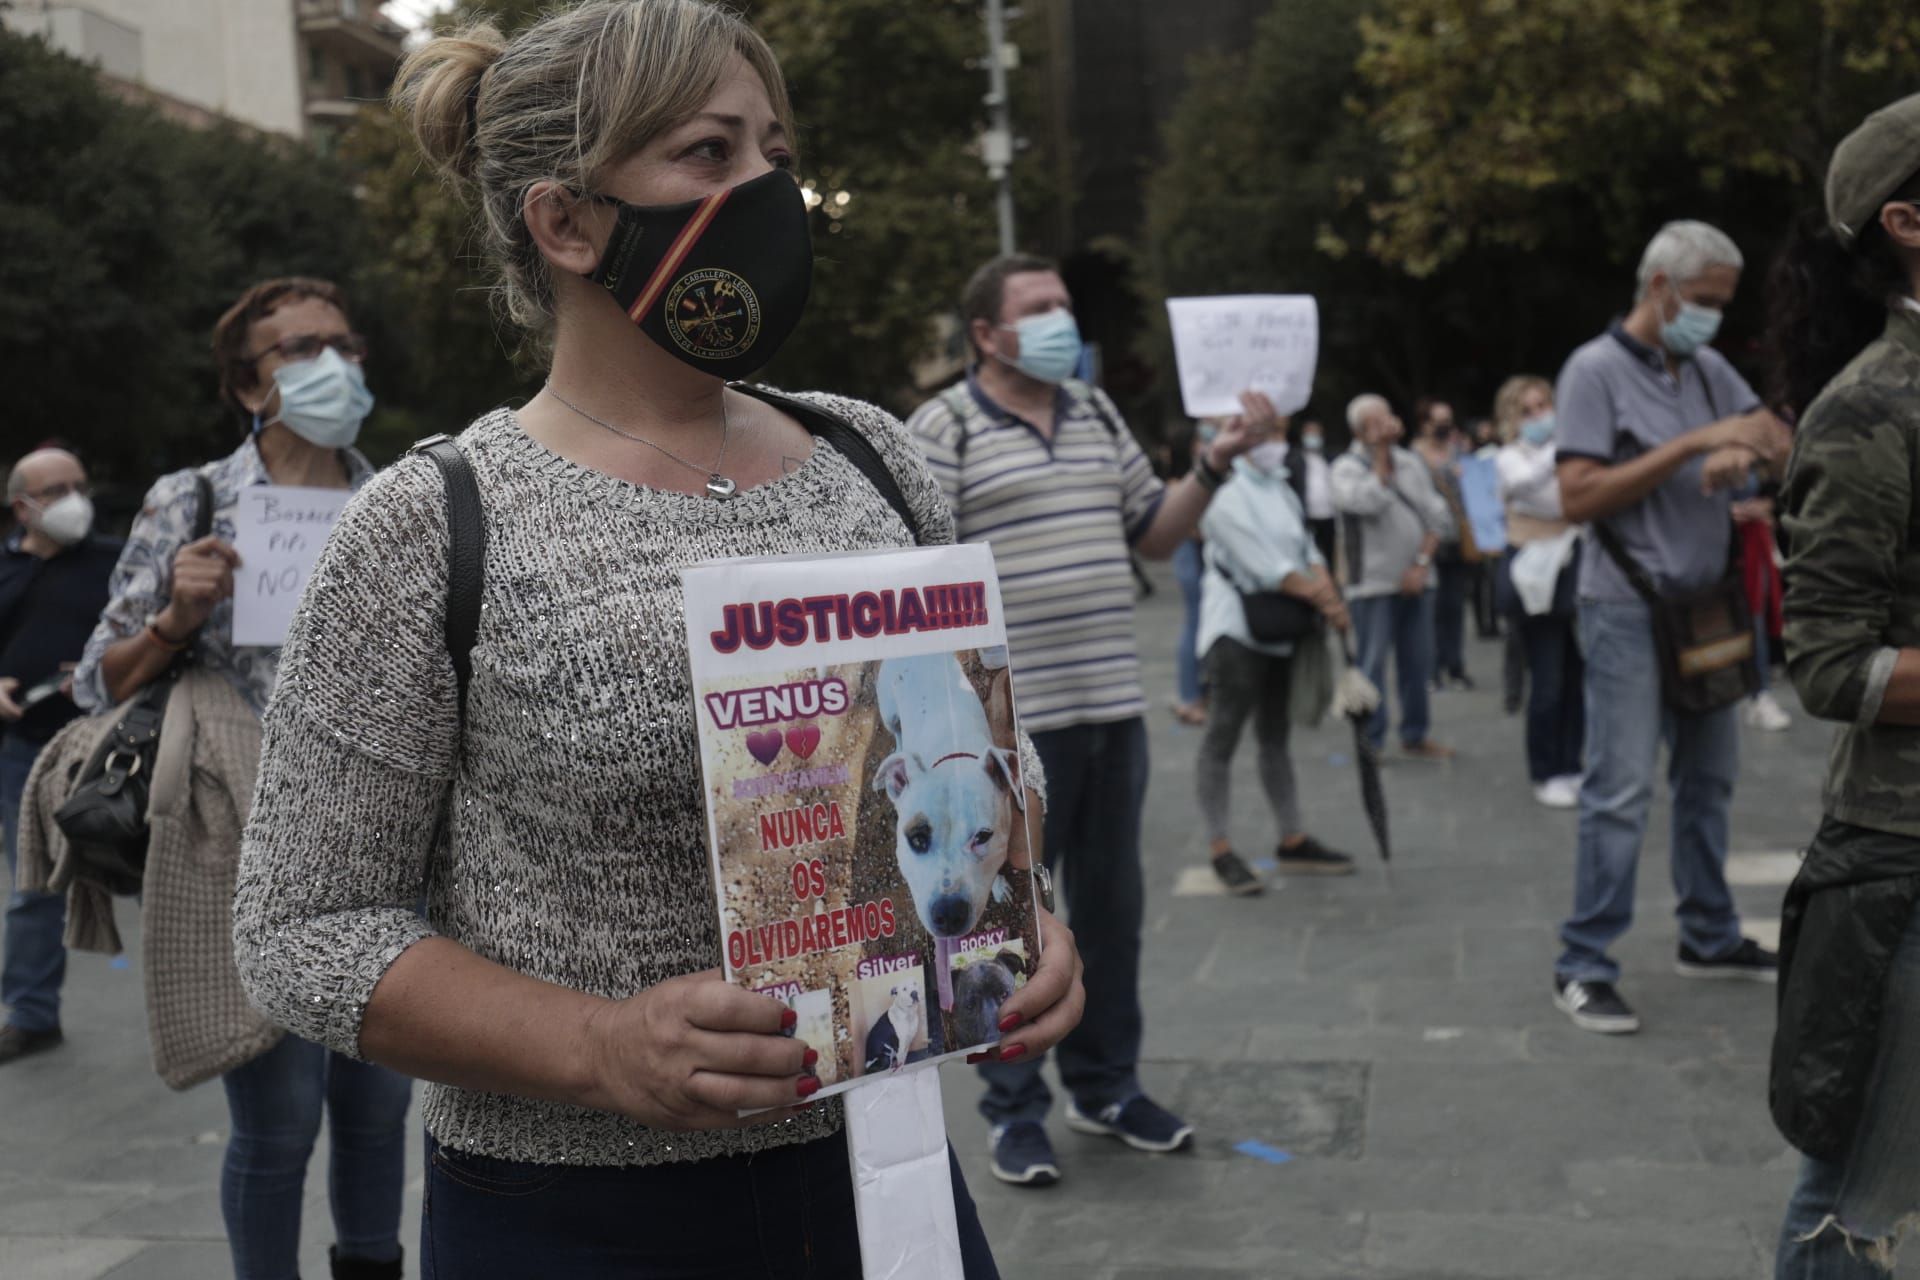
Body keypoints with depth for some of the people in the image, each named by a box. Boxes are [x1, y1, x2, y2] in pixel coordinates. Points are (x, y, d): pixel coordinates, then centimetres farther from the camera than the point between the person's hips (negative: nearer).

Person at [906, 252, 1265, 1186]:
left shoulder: (1098, 415, 14)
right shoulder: (944, 428, -6)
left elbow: (1154, 536, 18)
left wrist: (1215, 463, 4)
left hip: (1113, 708, 6)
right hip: (1011, 718, -6)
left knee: (1111, 906, 14)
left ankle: (1106, 1085, 29)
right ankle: (1014, 1110, 16)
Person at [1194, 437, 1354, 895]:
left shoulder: (1280, 490, 14)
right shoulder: (1225, 495, -13)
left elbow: (1307, 551, 8)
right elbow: (1265, 566, -18)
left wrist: (1330, 596, -9)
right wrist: (1322, 599, -13)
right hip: (1237, 629, -9)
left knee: (1276, 737, 15)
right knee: (1222, 739, -5)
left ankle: (1293, 842, 24)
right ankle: (1221, 852, 0)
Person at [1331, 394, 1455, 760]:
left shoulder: (1412, 462, 11)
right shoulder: (1347, 467, -3)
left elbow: (1438, 517, 9)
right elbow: (1369, 502, -22)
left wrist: (1422, 564, -4)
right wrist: (1380, 455, -11)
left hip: (1416, 580, 5)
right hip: (1372, 583, -5)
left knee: (1418, 662, 8)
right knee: (1372, 664, -3)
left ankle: (1415, 735, 20)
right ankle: (1370, 741, 3)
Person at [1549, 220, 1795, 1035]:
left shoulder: (1709, 370, 10)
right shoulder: (1596, 370, -10)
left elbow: (1782, 441, 11)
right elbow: (1577, 499, -18)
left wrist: (1746, 452, -13)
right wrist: (1693, 443, -20)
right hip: (1628, 609, -7)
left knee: (1709, 777, 16)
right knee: (1621, 791, -8)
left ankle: (1709, 938, 30)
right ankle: (1583, 968, -1)